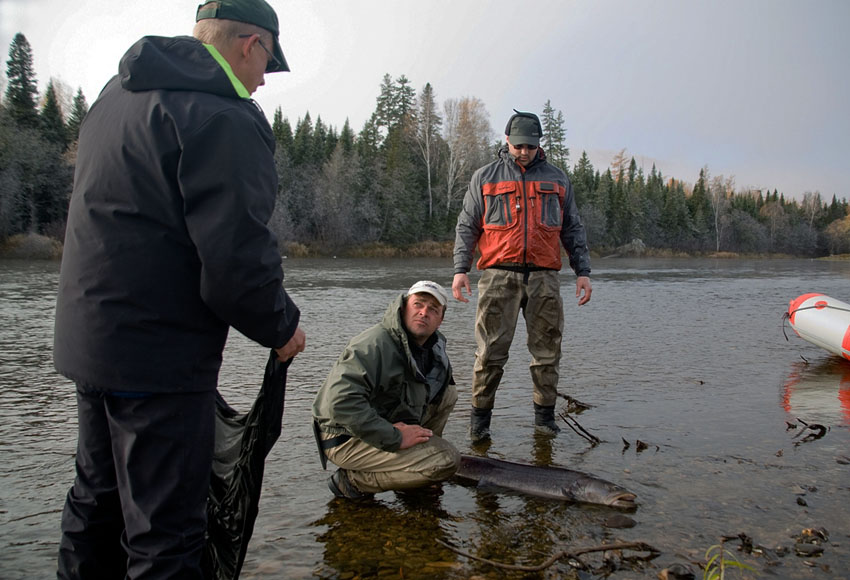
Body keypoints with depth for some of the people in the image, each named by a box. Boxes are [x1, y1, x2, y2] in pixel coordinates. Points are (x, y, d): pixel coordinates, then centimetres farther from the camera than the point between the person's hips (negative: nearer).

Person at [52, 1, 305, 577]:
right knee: (165, 530, 3)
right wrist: (282, 328, -6)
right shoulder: (225, 119, -18)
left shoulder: (116, 93, 13)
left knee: (98, 497, 25)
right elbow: (238, 260, -24)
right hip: (159, 353, -9)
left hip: (86, 336, 10)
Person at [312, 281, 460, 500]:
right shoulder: (375, 345, -25)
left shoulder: (432, 347, 4)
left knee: (448, 393, 7)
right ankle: (353, 480, -10)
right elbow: (342, 402, -35)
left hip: (390, 423, 9)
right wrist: (394, 438, -32)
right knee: (446, 460, -23)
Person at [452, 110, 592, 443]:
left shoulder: (556, 179, 16)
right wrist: (460, 269, -2)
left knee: (547, 348, 3)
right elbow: (466, 227, 9)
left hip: (544, 277, 2)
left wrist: (583, 271, 9)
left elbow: (573, 229, 18)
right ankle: (480, 416, 7)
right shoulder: (485, 177, 12)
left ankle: (545, 415, 17)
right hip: (499, 275, -2)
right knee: (491, 350, -5)